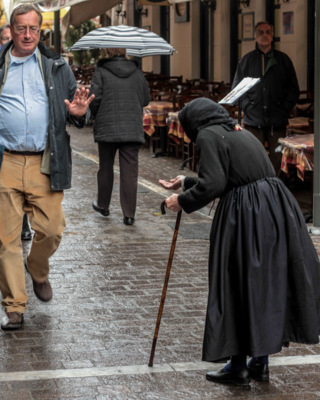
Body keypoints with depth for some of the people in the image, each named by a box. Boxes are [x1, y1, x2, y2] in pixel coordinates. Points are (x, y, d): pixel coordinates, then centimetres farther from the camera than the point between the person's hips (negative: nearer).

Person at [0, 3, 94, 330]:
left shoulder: (57, 67, 11)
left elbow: (75, 103, 18)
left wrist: (79, 113, -6)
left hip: (44, 164, 1)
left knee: (51, 230, -1)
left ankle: (38, 271, 33)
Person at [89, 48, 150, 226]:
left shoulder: (101, 72, -5)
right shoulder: (138, 73, 4)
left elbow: (94, 99, -9)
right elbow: (146, 99, 10)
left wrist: (97, 117, 10)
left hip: (107, 129, -1)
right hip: (133, 129, 1)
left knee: (106, 168, 16)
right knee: (130, 172, 1)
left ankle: (103, 205, 30)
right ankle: (129, 214, 1)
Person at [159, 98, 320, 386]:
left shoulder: (208, 136, -5)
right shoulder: (240, 132, 22)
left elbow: (212, 184, -16)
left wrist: (183, 202, -1)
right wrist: (186, 183, 40)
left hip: (247, 217, -8)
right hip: (277, 210, 9)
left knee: (240, 288, 2)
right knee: (267, 282, 15)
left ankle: (238, 367, 11)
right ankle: (260, 362, 25)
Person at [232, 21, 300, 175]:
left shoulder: (283, 60, 10)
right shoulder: (246, 61, 10)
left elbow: (294, 90, 11)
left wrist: (284, 109, -1)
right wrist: (247, 107, -3)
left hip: (277, 121, 1)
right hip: (253, 121, -1)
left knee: (276, 158, 3)